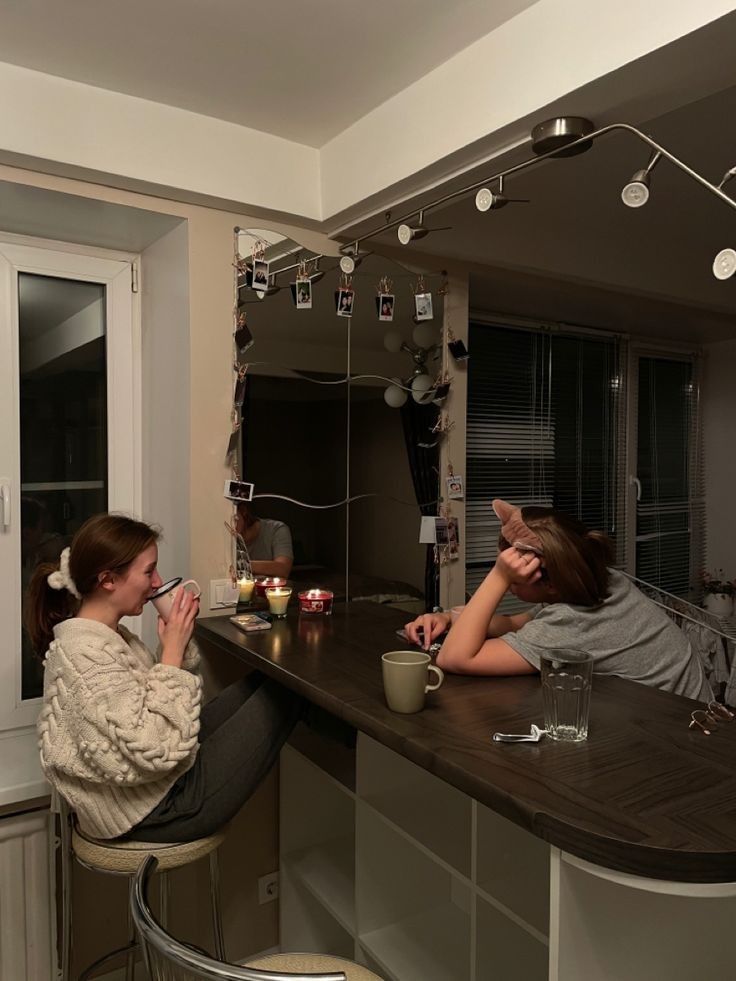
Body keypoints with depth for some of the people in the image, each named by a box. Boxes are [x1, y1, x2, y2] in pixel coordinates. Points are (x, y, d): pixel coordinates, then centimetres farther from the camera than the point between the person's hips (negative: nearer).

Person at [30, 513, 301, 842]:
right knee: (283, 691, -5)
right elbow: (157, 749, -31)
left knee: (265, 682, 8)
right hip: (158, 810, -9)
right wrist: (172, 649, -25)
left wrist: (179, 641, -4)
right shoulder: (87, 654, -27)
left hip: (164, 779, 9)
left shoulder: (108, 637, 3)